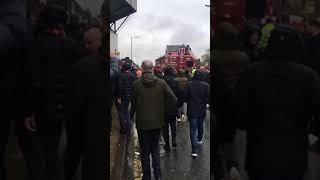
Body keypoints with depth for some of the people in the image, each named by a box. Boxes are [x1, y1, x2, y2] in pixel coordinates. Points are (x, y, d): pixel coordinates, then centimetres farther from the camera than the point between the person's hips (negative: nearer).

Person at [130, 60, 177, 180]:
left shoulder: (136, 84, -13)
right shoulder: (162, 83, -10)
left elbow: (133, 104, -4)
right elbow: (174, 100, -12)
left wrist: (131, 116, 14)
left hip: (142, 124, -2)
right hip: (157, 122, 2)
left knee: (145, 152, 13)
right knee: (155, 148, 22)